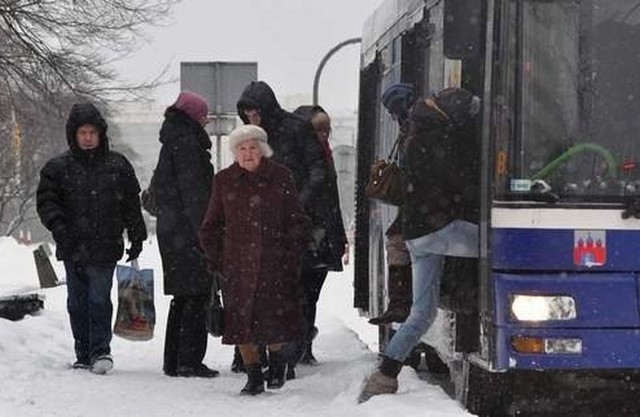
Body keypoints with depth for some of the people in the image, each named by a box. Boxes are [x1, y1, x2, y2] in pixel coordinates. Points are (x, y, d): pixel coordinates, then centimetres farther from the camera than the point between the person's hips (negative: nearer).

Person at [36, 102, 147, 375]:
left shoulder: (118, 166, 7)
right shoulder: (58, 167, 5)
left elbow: (131, 204, 13)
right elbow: (45, 200, 1)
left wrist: (137, 237, 11)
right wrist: (57, 224, -16)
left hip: (105, 247, -1)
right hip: (73, 248, 2)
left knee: (99, 299, -11)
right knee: (77, 303, 7)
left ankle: (101, 350, -3)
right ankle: (84, 355, 17)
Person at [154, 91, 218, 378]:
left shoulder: (172, 142, 18)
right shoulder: (186, 142, -12)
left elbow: (158, 190, 21)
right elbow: (192, 191, -17)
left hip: (171, 232, 10)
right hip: (188, 231, -10)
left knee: (182, 296, 14)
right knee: (197, 295, -6)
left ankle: (174, 360, 17)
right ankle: (189, 362, -6)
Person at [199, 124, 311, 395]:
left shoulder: (280, 177, 2)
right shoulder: (224, 180, 6)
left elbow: (297, 221, 6)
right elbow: (211, 226, 12)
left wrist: (291, 255, -2)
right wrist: (216, 259, 4)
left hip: (274, 261, -1)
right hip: (237, 264, 1)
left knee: (275, 317, -3)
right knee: (241, 319, -1)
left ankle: (276, 362, 26)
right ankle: (253, 375, 13)